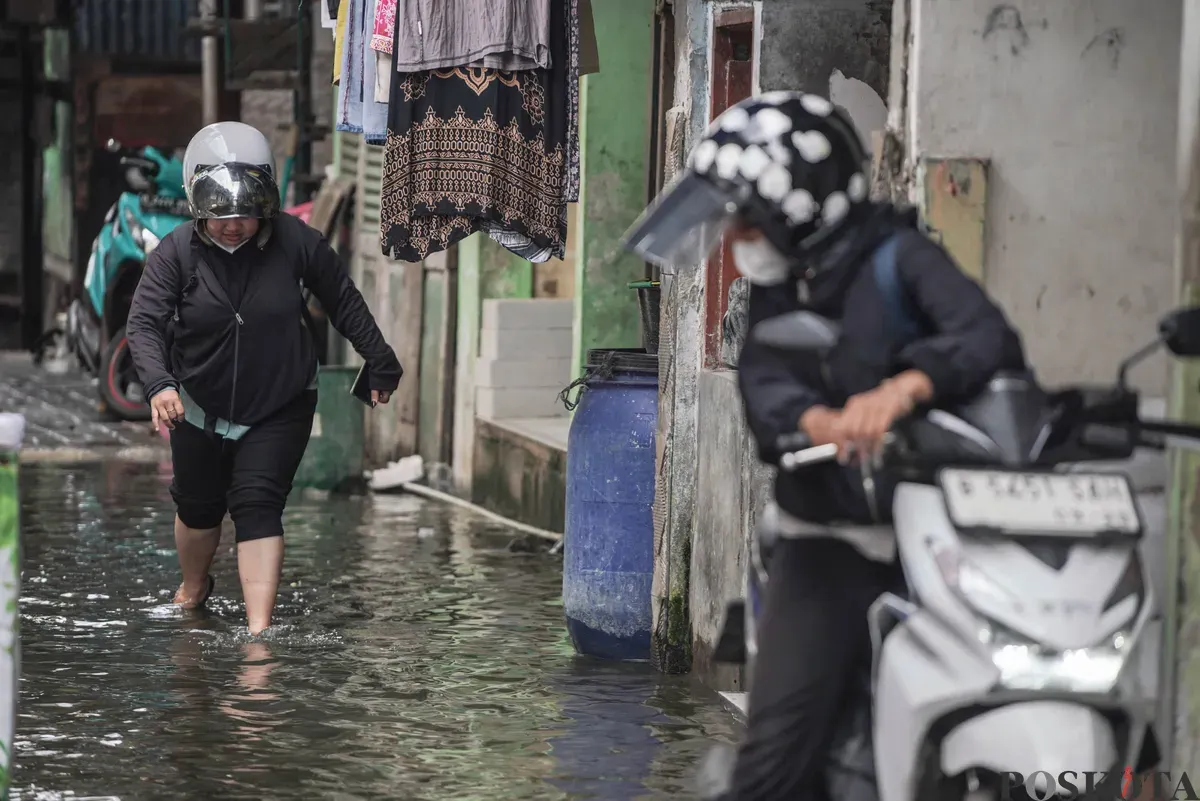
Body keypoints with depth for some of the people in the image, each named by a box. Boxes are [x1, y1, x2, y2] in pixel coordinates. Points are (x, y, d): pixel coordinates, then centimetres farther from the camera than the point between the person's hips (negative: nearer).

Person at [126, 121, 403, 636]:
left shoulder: (296, 242, -17)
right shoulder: (176, 253, -17)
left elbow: (343, 302, -3)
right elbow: (144, 321, -23)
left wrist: (379, 363, 5)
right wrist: (159, 383, -41)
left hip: (279, 409, -2)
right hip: (201, 406, 2)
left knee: (258, 505, -14)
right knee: (198, 506, 18)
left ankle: (259, 629, -18)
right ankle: (192, 590, 48)